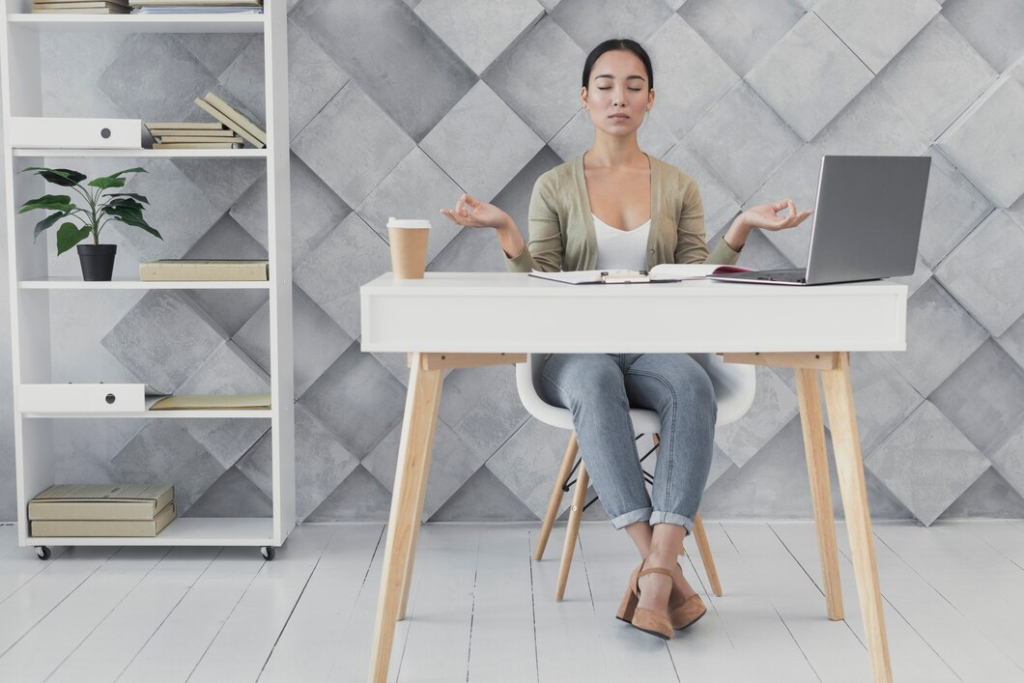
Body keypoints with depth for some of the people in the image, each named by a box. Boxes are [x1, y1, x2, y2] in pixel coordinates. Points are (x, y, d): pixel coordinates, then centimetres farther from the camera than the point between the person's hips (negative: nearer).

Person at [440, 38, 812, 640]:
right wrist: (506, 231, -12)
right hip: (577, 350, -1)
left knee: (694, 386, -36)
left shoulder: (678, 187, 14)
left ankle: (653, 579, -41)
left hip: (655, 346, 2)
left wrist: (741, 230, -6)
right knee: (596, 384, -39)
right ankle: (668, 574, -41)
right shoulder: (556, 187, 9)